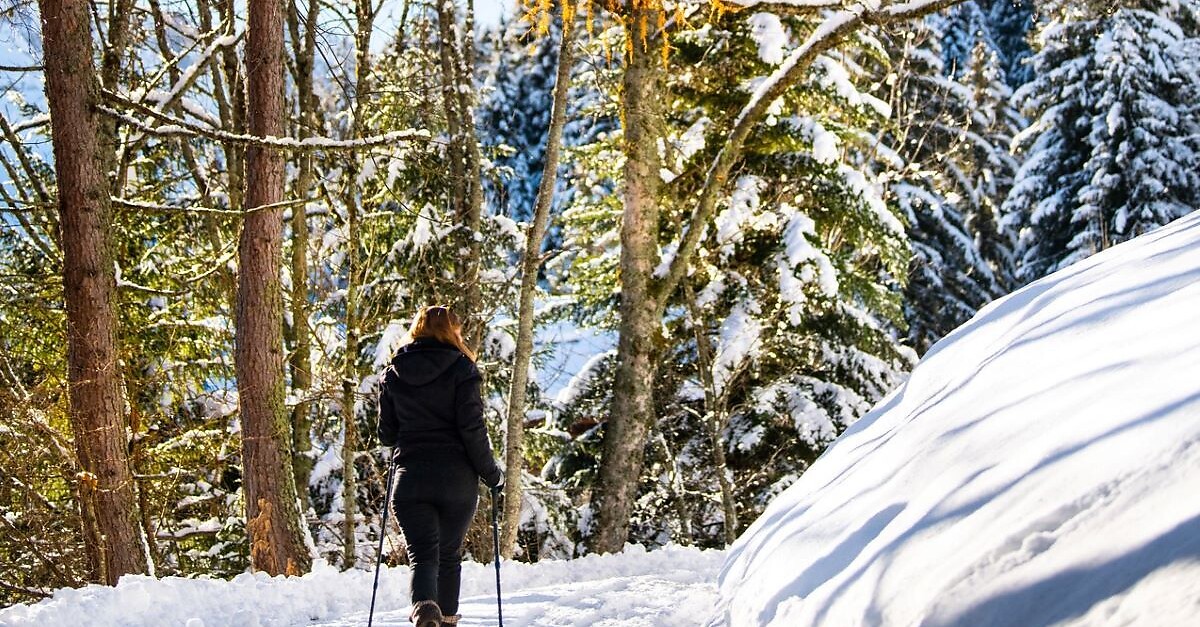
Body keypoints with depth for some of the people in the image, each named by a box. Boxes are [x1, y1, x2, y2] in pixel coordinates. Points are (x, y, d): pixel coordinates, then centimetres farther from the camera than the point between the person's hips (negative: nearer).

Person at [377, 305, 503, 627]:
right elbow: (472, 428, -10)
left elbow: (386, 434, 9)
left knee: (422, 555, -4)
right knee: (449, 555, 16)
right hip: (457, 479, -1)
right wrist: (491, 474, 0)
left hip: (410, 478, 1)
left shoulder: (393, 374, 6)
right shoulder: (460, 369, -4)